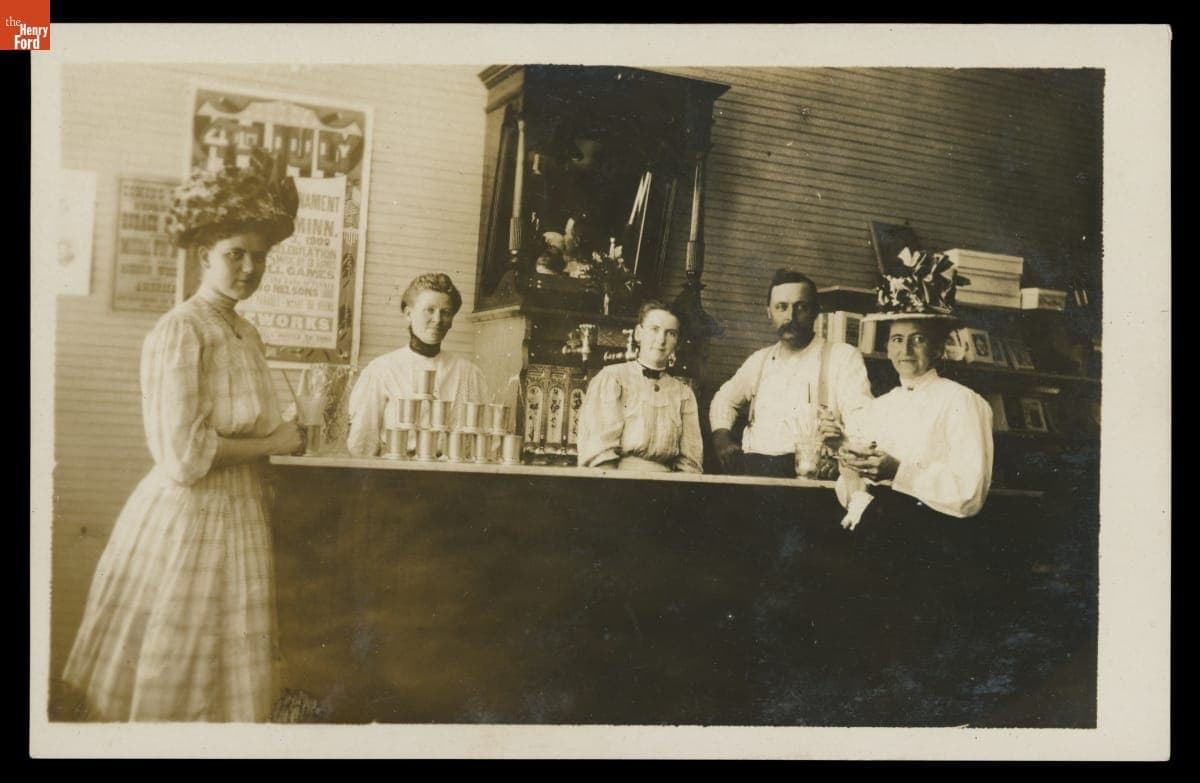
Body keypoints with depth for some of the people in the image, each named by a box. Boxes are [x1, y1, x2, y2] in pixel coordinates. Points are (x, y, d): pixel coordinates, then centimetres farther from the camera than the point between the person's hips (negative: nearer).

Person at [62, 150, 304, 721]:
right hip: (184, 522, -8)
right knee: (166, 687, 5)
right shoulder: (179, 332, -14)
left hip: (238, 518, 8)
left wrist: (291, 434, 5)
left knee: (229, 683, 15)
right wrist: (271, 444, -12)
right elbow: (182, 457, -21)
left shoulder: (246, 334, 11)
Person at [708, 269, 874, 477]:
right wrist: (722, 436, 11)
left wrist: (841, 435, -32)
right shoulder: (760, 360, 22)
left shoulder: (843, 356, 4)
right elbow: (725, 399, 33)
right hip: (752, 470, 5)